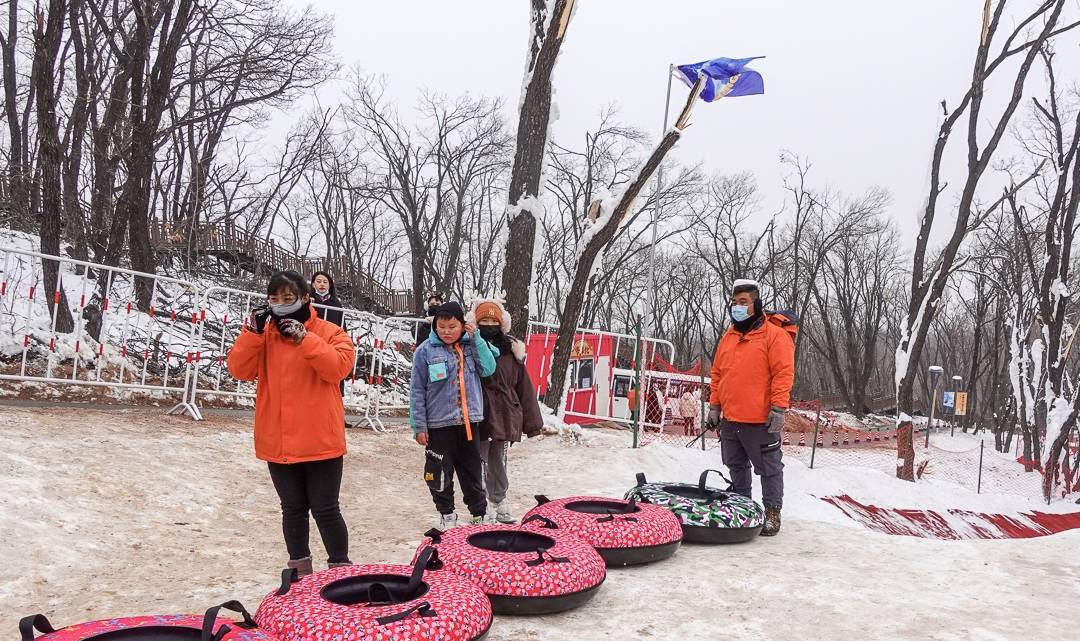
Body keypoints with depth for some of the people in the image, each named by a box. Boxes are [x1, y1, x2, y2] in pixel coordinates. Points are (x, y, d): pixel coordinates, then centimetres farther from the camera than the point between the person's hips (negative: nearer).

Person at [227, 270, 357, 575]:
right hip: (278, 443, 4)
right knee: (293, 509, 16)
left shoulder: (329, 332, -3)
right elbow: (240, 369, -3)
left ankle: (340, 568, 19)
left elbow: (338, 367, -19)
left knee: (325, 510, 4)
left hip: (320, 442, -4)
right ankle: (300, 567, 31)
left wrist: (304, 338, -25)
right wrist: (252, 331, -14)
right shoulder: (263, 334, 8)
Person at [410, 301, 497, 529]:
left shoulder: (471, 345, 4)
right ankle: (446, 514, 25)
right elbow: (417, 391, -5)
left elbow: (488, 370, -8)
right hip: (439, 424, -2)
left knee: (473, 472, 13)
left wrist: (476, 340, -11)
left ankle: (479, 513, 27)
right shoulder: (426, 350, -6)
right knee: (440, 473, 7)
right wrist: (419, 426, -7)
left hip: (469, 422, 3)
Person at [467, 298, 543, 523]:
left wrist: (532, 420, 7)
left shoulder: (511, 349, 6)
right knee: (479, 464, 3)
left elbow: (524, 386, 7)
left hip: (505, 417, 3)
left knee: (498, 464, 15)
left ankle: (499, 503, 30)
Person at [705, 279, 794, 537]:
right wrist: (714, 405, 13)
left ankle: (772, 512, 13)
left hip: (760, 420, -7)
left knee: (769, 468, 3)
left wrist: (778, 408, -17)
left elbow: (783, 373, -12)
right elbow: (717, 373, 17)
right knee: (736, 467, 17)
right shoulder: (728, 336, 14)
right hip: (730, 419, 7)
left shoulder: (774, 334, -6)